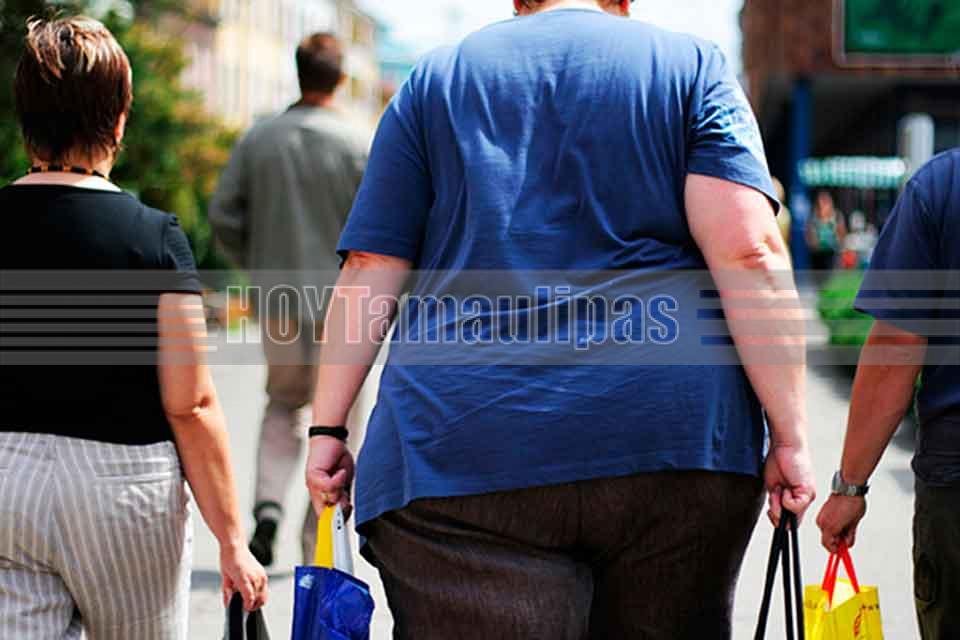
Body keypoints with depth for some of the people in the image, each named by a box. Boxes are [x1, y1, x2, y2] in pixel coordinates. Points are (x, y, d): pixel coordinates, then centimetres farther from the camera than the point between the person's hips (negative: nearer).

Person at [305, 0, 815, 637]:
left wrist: (327, 427, 11)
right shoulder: (693, 64, 12)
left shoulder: (433, 79, 16)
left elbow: (370, 268, 8)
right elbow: (747, 250, -2)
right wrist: (791, 435, -3)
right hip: (671, 438, 0)